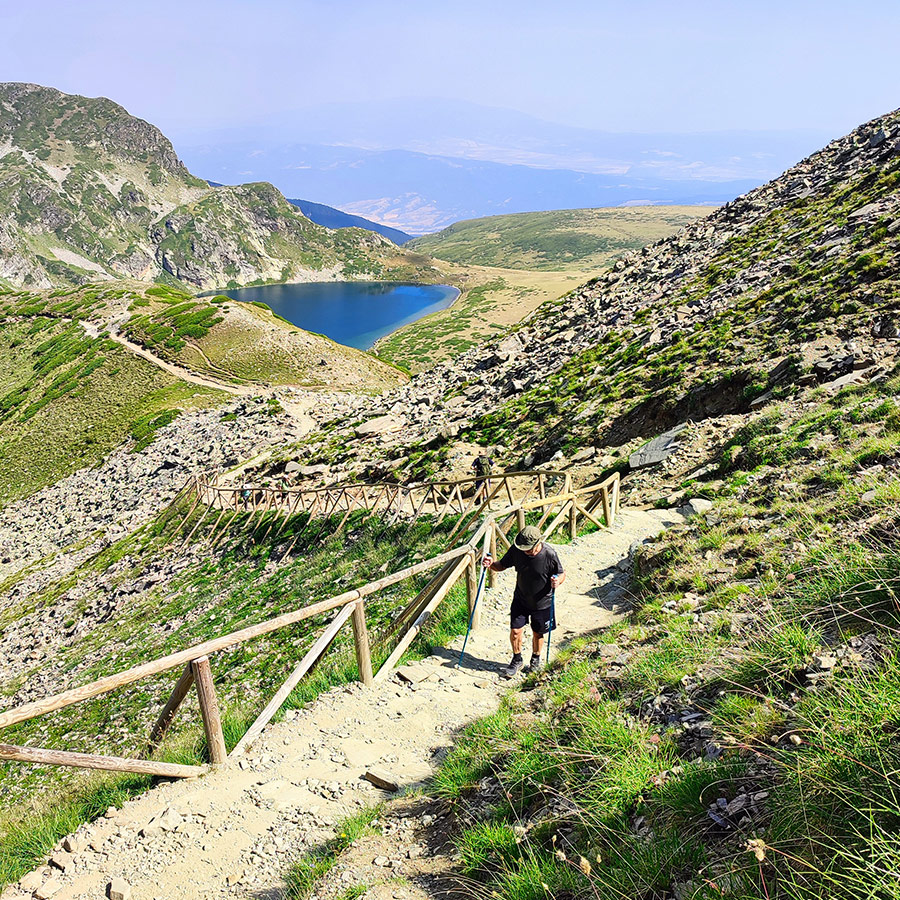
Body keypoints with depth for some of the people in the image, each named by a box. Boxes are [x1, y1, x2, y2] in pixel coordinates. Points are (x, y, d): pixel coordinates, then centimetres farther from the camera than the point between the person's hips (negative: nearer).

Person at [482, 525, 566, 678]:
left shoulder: (549, 554, -24)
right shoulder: (516, 550, -17)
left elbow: (562, 574, -9)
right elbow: (502, 566, -2)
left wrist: (558, 581, -32)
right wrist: (491, 564, -24)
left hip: (542, 602, -2)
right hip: (520, 599, 2)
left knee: (538, 633, 14)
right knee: (515, 630, 0)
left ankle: (535, 660, 42)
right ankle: (517, 660, 26)